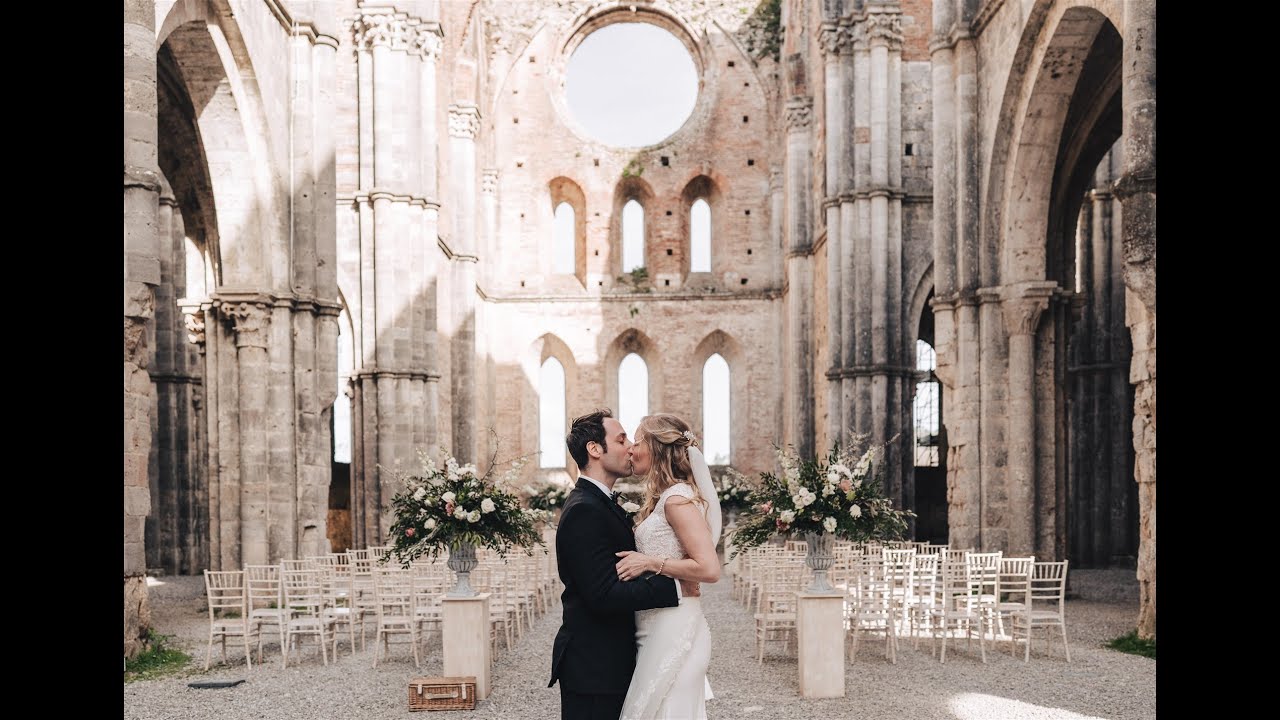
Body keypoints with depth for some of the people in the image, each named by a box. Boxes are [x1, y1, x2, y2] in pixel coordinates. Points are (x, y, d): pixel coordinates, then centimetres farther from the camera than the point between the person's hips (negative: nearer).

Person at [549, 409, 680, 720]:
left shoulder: (603, 506, 14)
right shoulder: (583, 511, -19)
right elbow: (604, 596, -26)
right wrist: (674, 585, -21)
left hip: (609, 663, 10)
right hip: (593, 669, -10)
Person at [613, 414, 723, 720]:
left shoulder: (677, 497, -14)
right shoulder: (664, 497, 14)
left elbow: (708, 568, -22)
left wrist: (650, 563, -18)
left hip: (672, 633, -9)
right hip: (660, 630, 9)